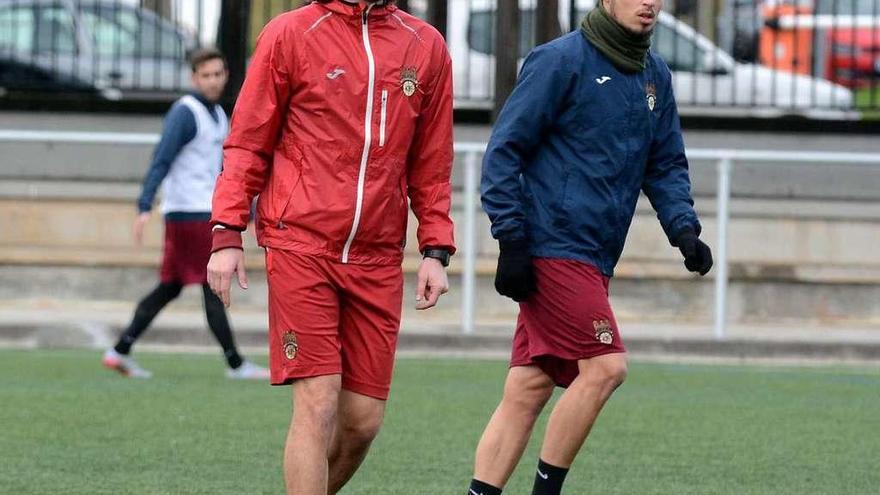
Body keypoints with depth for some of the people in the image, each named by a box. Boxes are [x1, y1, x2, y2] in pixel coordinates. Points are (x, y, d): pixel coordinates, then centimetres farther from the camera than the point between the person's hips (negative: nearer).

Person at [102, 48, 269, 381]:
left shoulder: (218, 115, 18)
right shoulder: (185, 113, -10)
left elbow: (225, 170, 26)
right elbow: (161, 161, -17)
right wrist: (145, 208, -25)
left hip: (203, 212, 9)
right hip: (190, 213, -9)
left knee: (170, 288, 8)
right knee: (213, 287, -5)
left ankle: (121, 351, 8)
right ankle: (235, 364, -1)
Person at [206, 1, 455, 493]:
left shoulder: (426, 47, 10)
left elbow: (431, 162, 16)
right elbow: (247, 144, 4)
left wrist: (435, 250, 8)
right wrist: (227, 235, -4)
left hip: (378, 259, 4)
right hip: (301, 246, -3)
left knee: (364, 418, 1)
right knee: (318, 405, -11)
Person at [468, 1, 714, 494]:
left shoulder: (656, 77, 15)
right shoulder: (561, 60, -7)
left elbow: (667, 165, 20)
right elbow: (505, 149, -7)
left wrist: (684, 230, 2)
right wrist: (512, 240, -13)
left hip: (592, 261, 7)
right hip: (552, 246, -7)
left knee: (529, 390, 4)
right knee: (605, 365, -15)